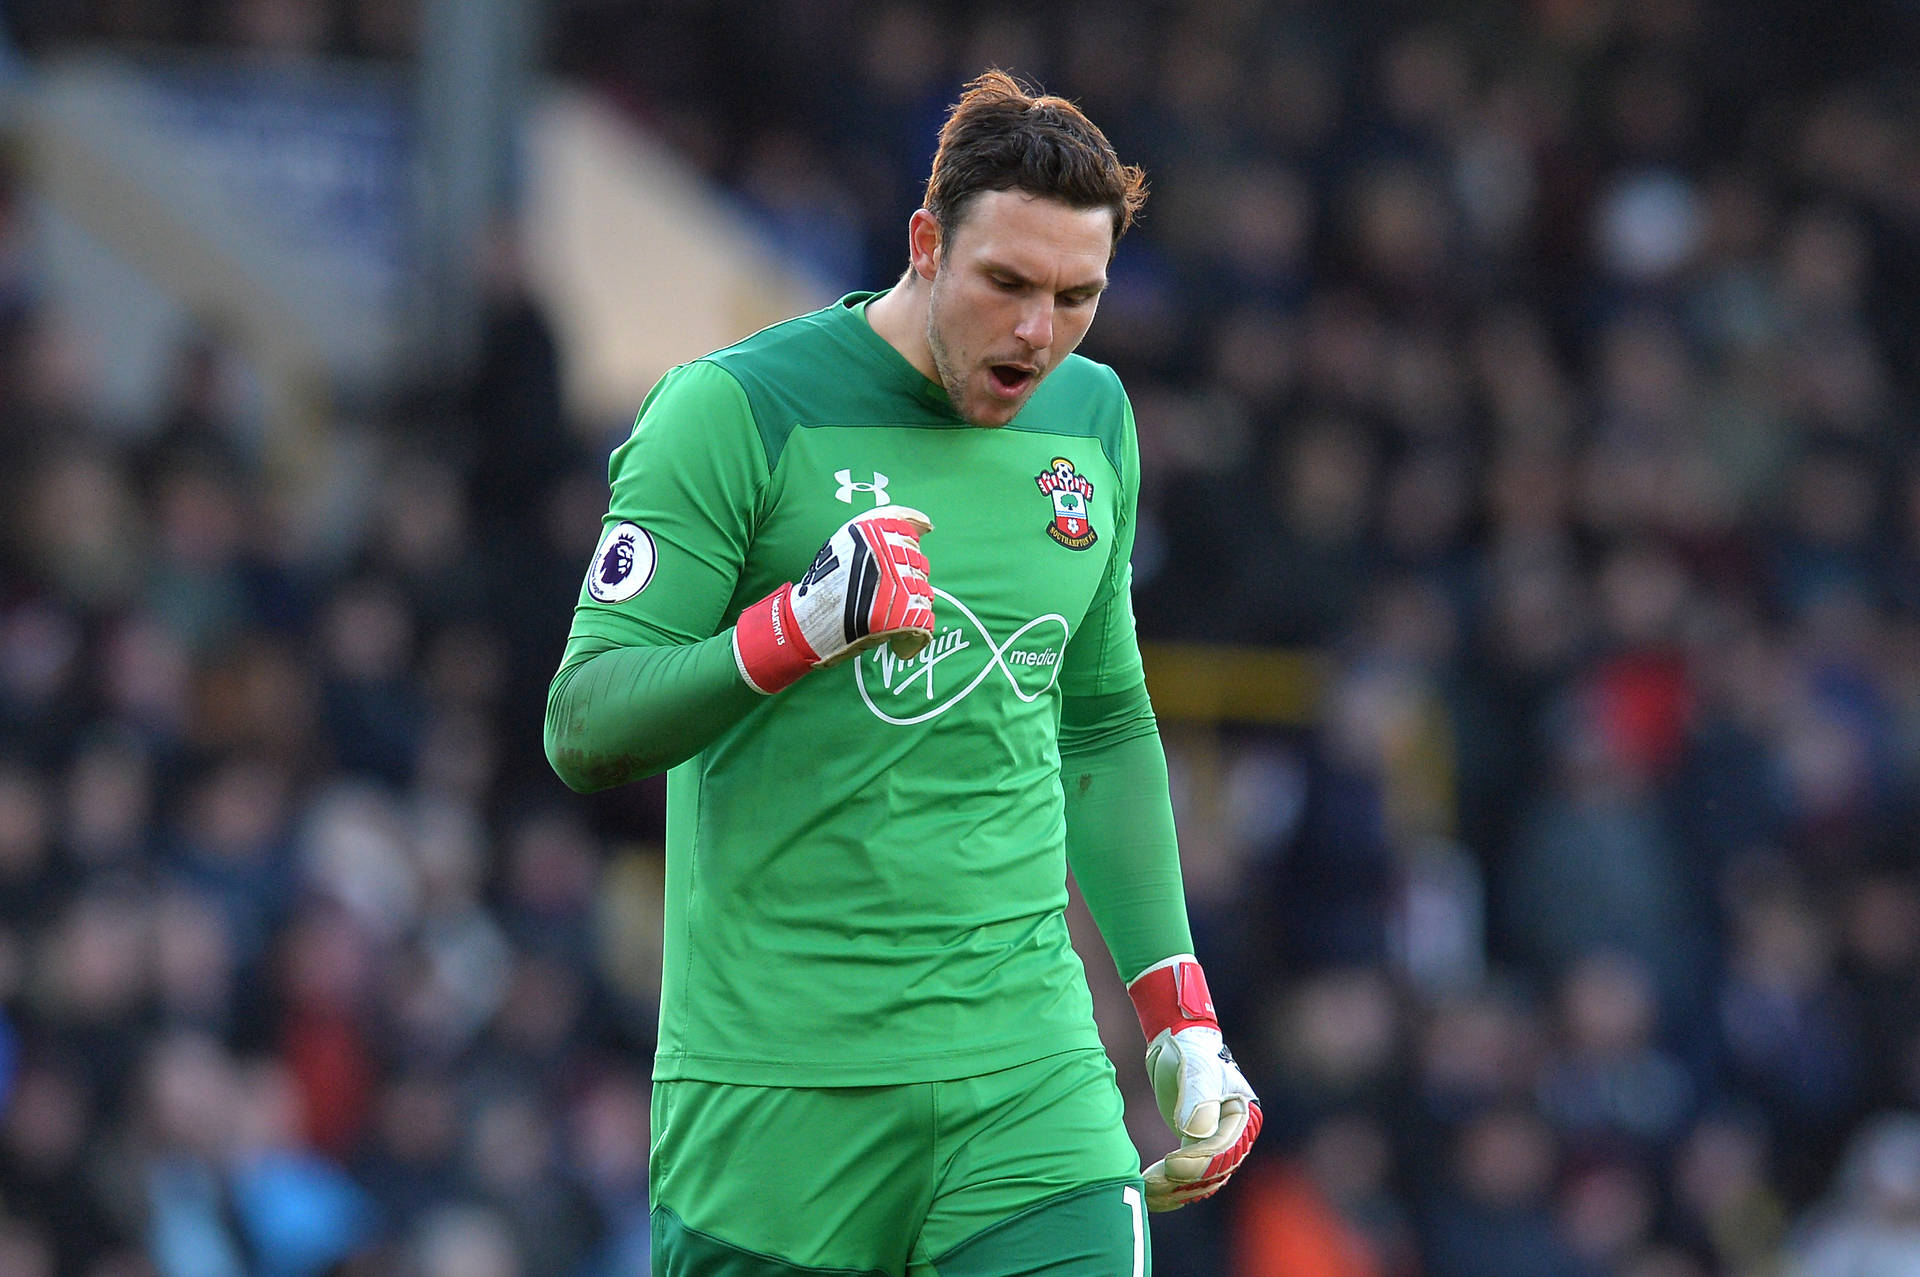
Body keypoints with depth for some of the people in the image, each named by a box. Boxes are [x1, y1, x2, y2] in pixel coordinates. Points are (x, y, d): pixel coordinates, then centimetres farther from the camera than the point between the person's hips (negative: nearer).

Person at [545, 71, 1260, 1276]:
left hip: (1033, 1077, 4)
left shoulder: (1090, 421, 11)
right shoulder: (738, 410, -7)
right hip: (777, 1094, -4)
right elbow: (584, 730, -12)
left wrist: (1183, 1020, 20)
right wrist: (803, 626, -27)